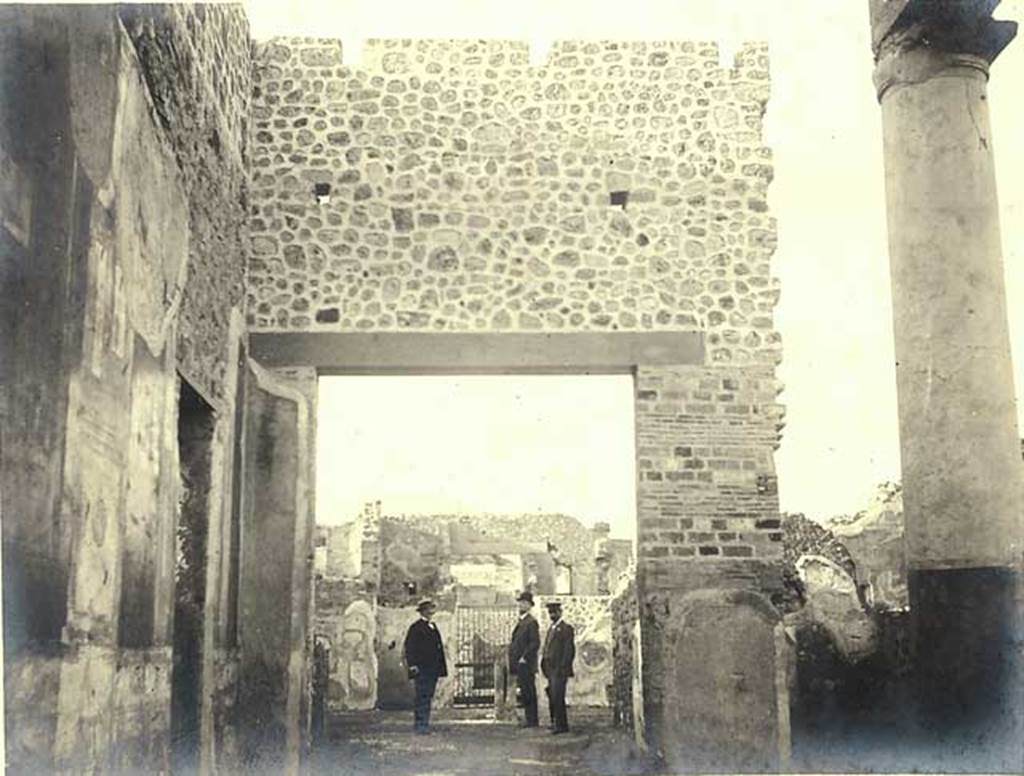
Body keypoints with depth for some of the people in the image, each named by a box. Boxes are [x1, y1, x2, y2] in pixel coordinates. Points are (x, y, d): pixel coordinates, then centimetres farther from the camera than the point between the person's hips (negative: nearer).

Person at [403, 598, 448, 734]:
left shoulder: (433, 627, 19)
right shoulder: (416, 627, -5)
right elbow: (409, 648, -9)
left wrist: (441, 667, 17)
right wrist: (412, 665, -16)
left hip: (433, 670, 8)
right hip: (421, 669, -8)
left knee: (428, 697, 8)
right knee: (422, 697, -10)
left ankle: (420, 725, 14)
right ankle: (421, 725, -10)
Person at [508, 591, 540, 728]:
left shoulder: (531, 622, -10)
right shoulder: (519, 622, 18)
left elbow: (535, 643, -17)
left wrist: (524, 658, -18)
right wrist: (512, 662, 15)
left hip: (526, 664, -9)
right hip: (518, 664, 9)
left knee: (529, 692, -6)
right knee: (525, 692, 10)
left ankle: (532, 720, -2)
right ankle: (529, 718, 15)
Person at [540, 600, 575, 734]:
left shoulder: (566, 628, -5)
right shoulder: (551, 629, 20)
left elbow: (569, 650, -12)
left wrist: (562, 668, -17)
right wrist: (545, 666, 14)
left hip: (560, 670, -8)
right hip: (551, 670, 8)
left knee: (557, 697, -13)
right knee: (552, 697, 8)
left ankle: (561, 725, -10)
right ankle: (555, 723, 14)